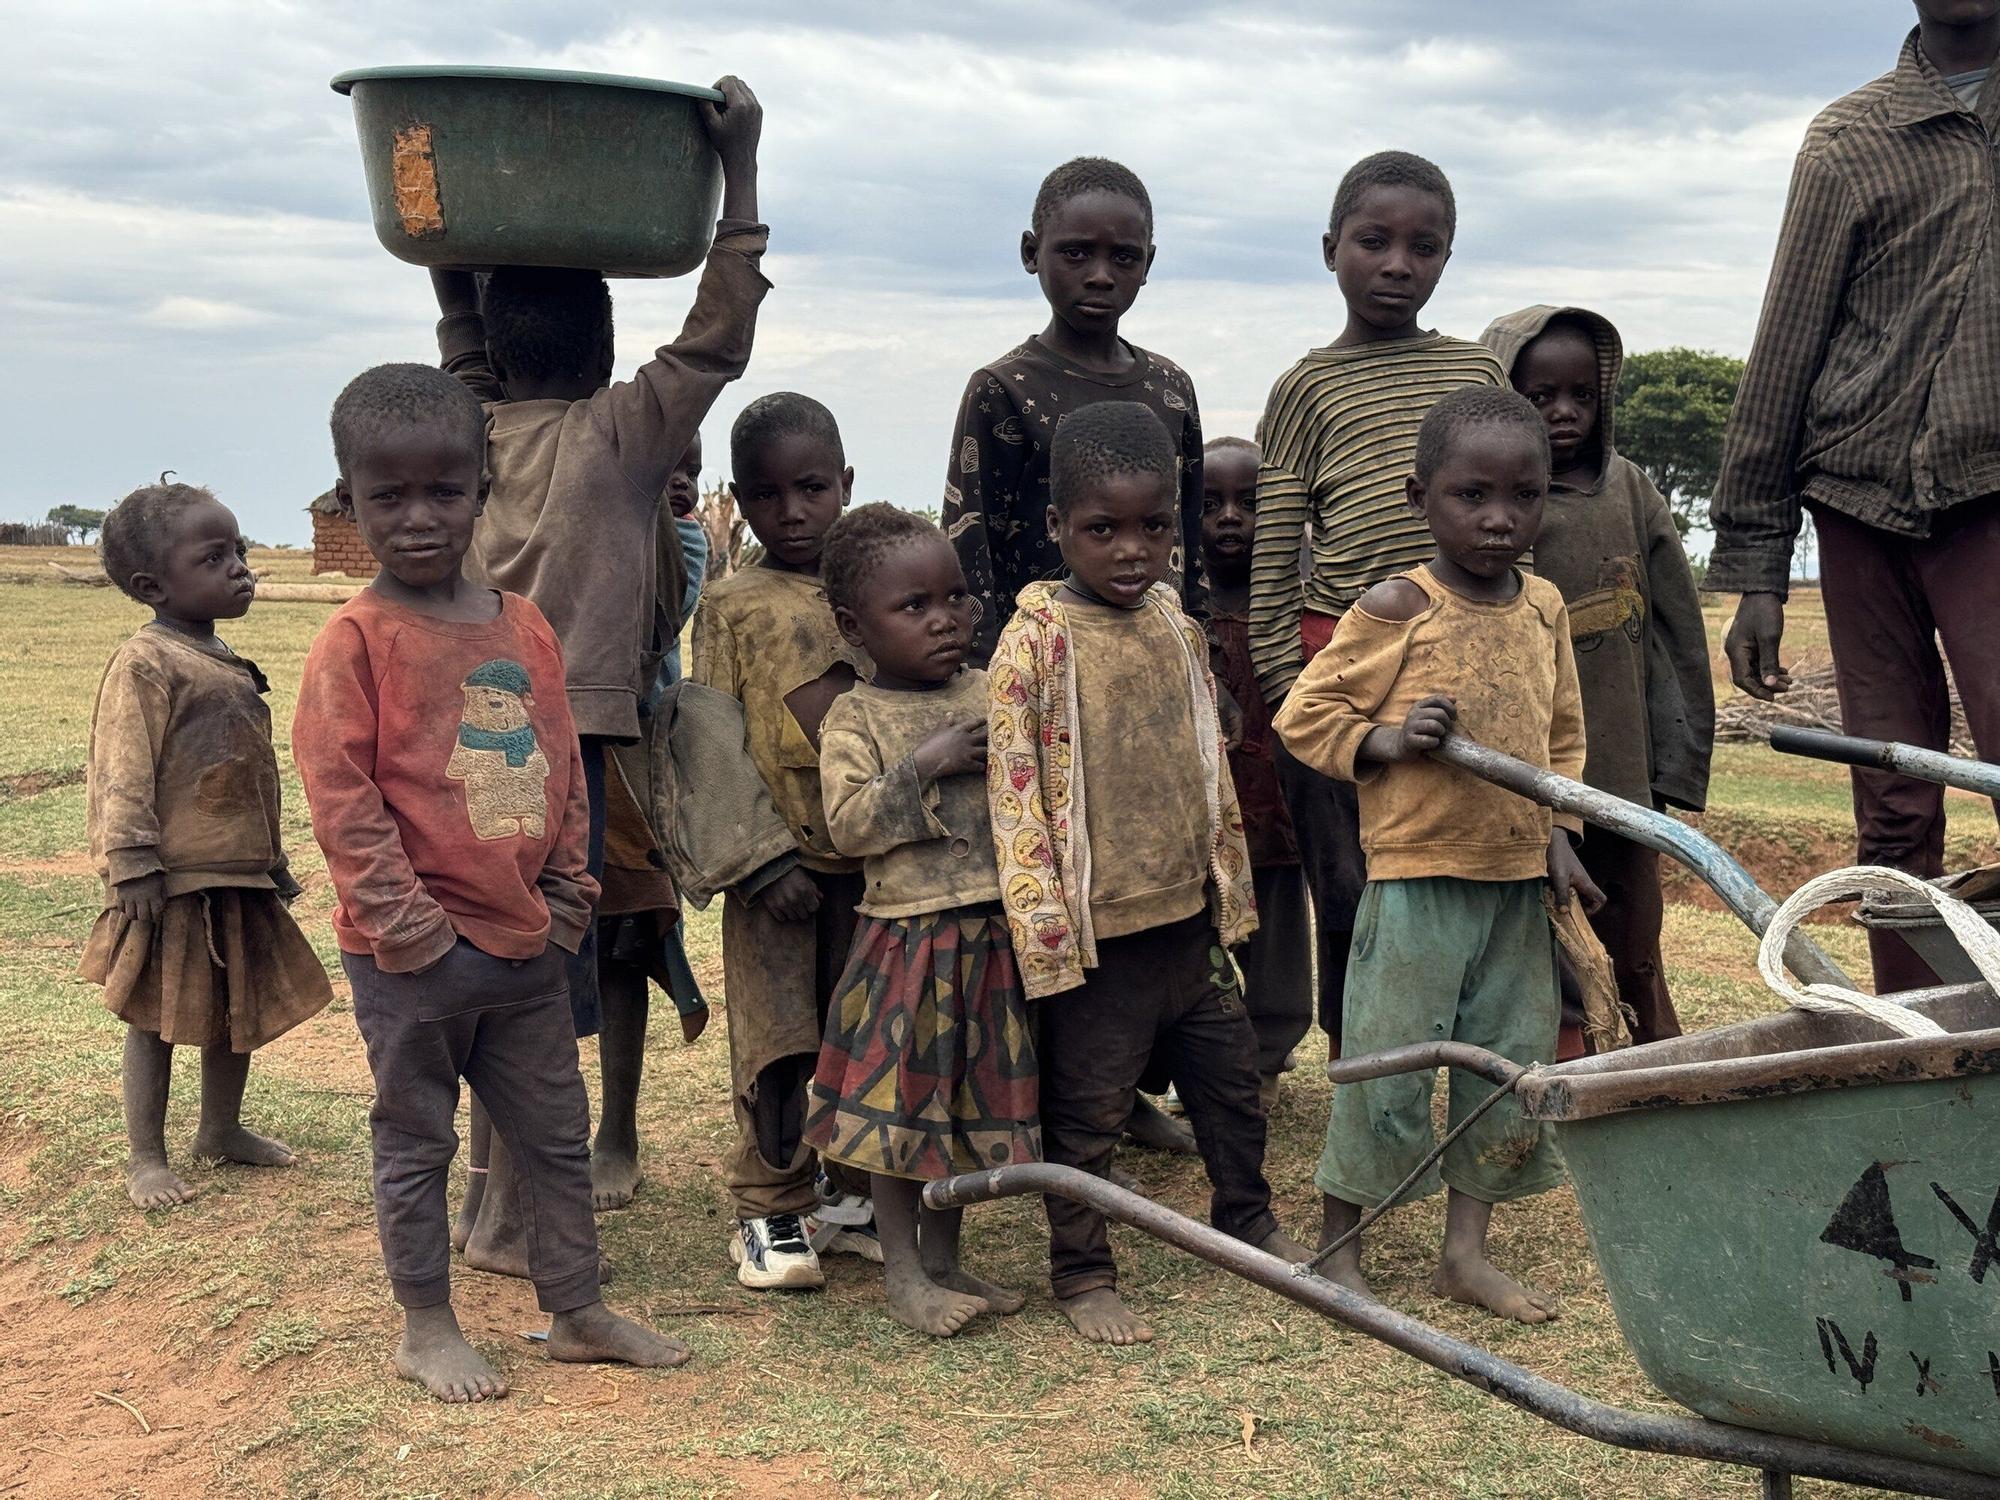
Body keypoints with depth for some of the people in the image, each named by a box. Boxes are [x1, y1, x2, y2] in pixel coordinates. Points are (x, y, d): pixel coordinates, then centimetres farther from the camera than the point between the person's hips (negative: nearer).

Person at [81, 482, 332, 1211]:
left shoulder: (225, 664, 12)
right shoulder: (144, 665, -15)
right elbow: (122, 781, -18)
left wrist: (274, 863, 21)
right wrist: (135, 876, -20)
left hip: (239, 881, 8)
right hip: (175, 888, -8)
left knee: (243, 1010, 17)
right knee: (156, 1019, 4)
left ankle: (222, 1130, 34)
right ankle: (146, 1158, 16)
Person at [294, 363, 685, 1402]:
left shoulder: (525, 628, 6)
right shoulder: (358, 639, -10)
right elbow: (339, 790, -14)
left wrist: (567, 892, 6)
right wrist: (405, 916, -16)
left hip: (528, 940, 6)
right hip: (413, 952, -5)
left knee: (558, 1134, 14)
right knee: (415, 1142, 9)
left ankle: (577, 1313, 28)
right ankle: (426, 1328, 23)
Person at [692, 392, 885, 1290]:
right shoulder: (733, 607, -3)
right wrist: (764, 860, -14)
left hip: (875, 862, 3)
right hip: (779, 868, -3)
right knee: (777, 1047, 2)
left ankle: (853, 1193, 27)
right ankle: (770, 1211, 17)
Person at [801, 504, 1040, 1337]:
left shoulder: (991, 694, 8)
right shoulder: (855, 718, -4)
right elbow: (847, 823, -15)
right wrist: (926, 765, -19)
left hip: (993, 931, 5)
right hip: (908, 936, -4)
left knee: (973, 1099, 12)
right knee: (903, 1100, 2)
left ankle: (942, 1259, 27)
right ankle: (902, 1274, 15)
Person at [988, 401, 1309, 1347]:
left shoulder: (1178, 630, 6)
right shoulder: (1035, 642, -13)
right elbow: (1014, 791, -14)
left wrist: (1230, 887, 16)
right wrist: (1044, 926, -17)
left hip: (1187, 915, 6)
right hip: (1097, 930, -6)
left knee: (1231, 1077, 19)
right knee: (1087, 1110, 5)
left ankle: (1249, 1224, 39)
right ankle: (1082, 1273, 21)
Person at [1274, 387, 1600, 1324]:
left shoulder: (1545, 607, 7)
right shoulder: (1394, 610, -10)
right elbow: (1303, 715, -7)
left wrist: (1557, 833, 7)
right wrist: (1385, 739, -22)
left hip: (1519, 878, 6)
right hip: (1416, 872, -6)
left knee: (1511, 1063, 11)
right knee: (1387, 1066, -1)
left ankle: (1466, 1250, 24)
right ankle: (1338, 1252, 15)